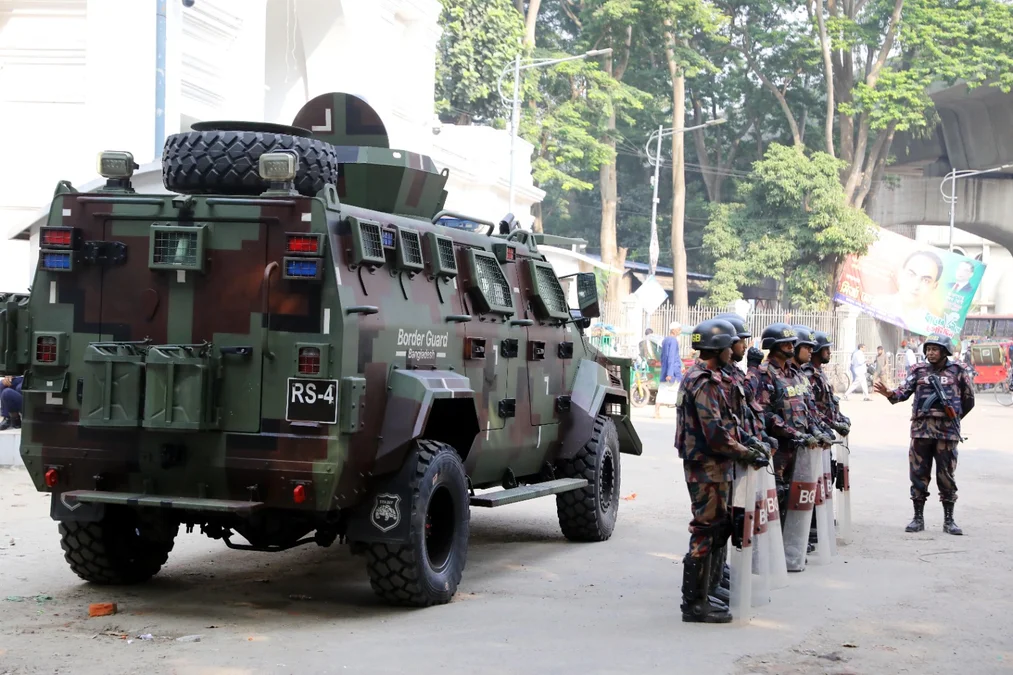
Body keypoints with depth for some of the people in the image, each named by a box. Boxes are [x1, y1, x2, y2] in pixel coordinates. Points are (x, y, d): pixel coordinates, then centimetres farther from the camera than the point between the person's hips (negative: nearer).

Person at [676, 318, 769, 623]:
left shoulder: (703, 377, 16)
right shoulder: (704, 381, -17)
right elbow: (716, 434, -23)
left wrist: (748, 448, 14)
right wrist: (749, 454, -16)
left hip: (713, 467, 11)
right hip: (708, 468, -11)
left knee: (718, 530, 16)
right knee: (706, 532, -6)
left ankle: (700, 595, 24)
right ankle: (695, 604, -2)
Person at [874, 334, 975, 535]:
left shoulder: (956, 371, 4)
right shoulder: (919, 371, 8)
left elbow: (968, 398, 13)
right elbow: (904, 391, -5)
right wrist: (890, 394, -25)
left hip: (947, 431, -2)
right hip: (921, 430, 2)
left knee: (946, 476, 2)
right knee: (919, 474, 4)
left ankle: (948, 520, 11)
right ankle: (918, 518, 12)